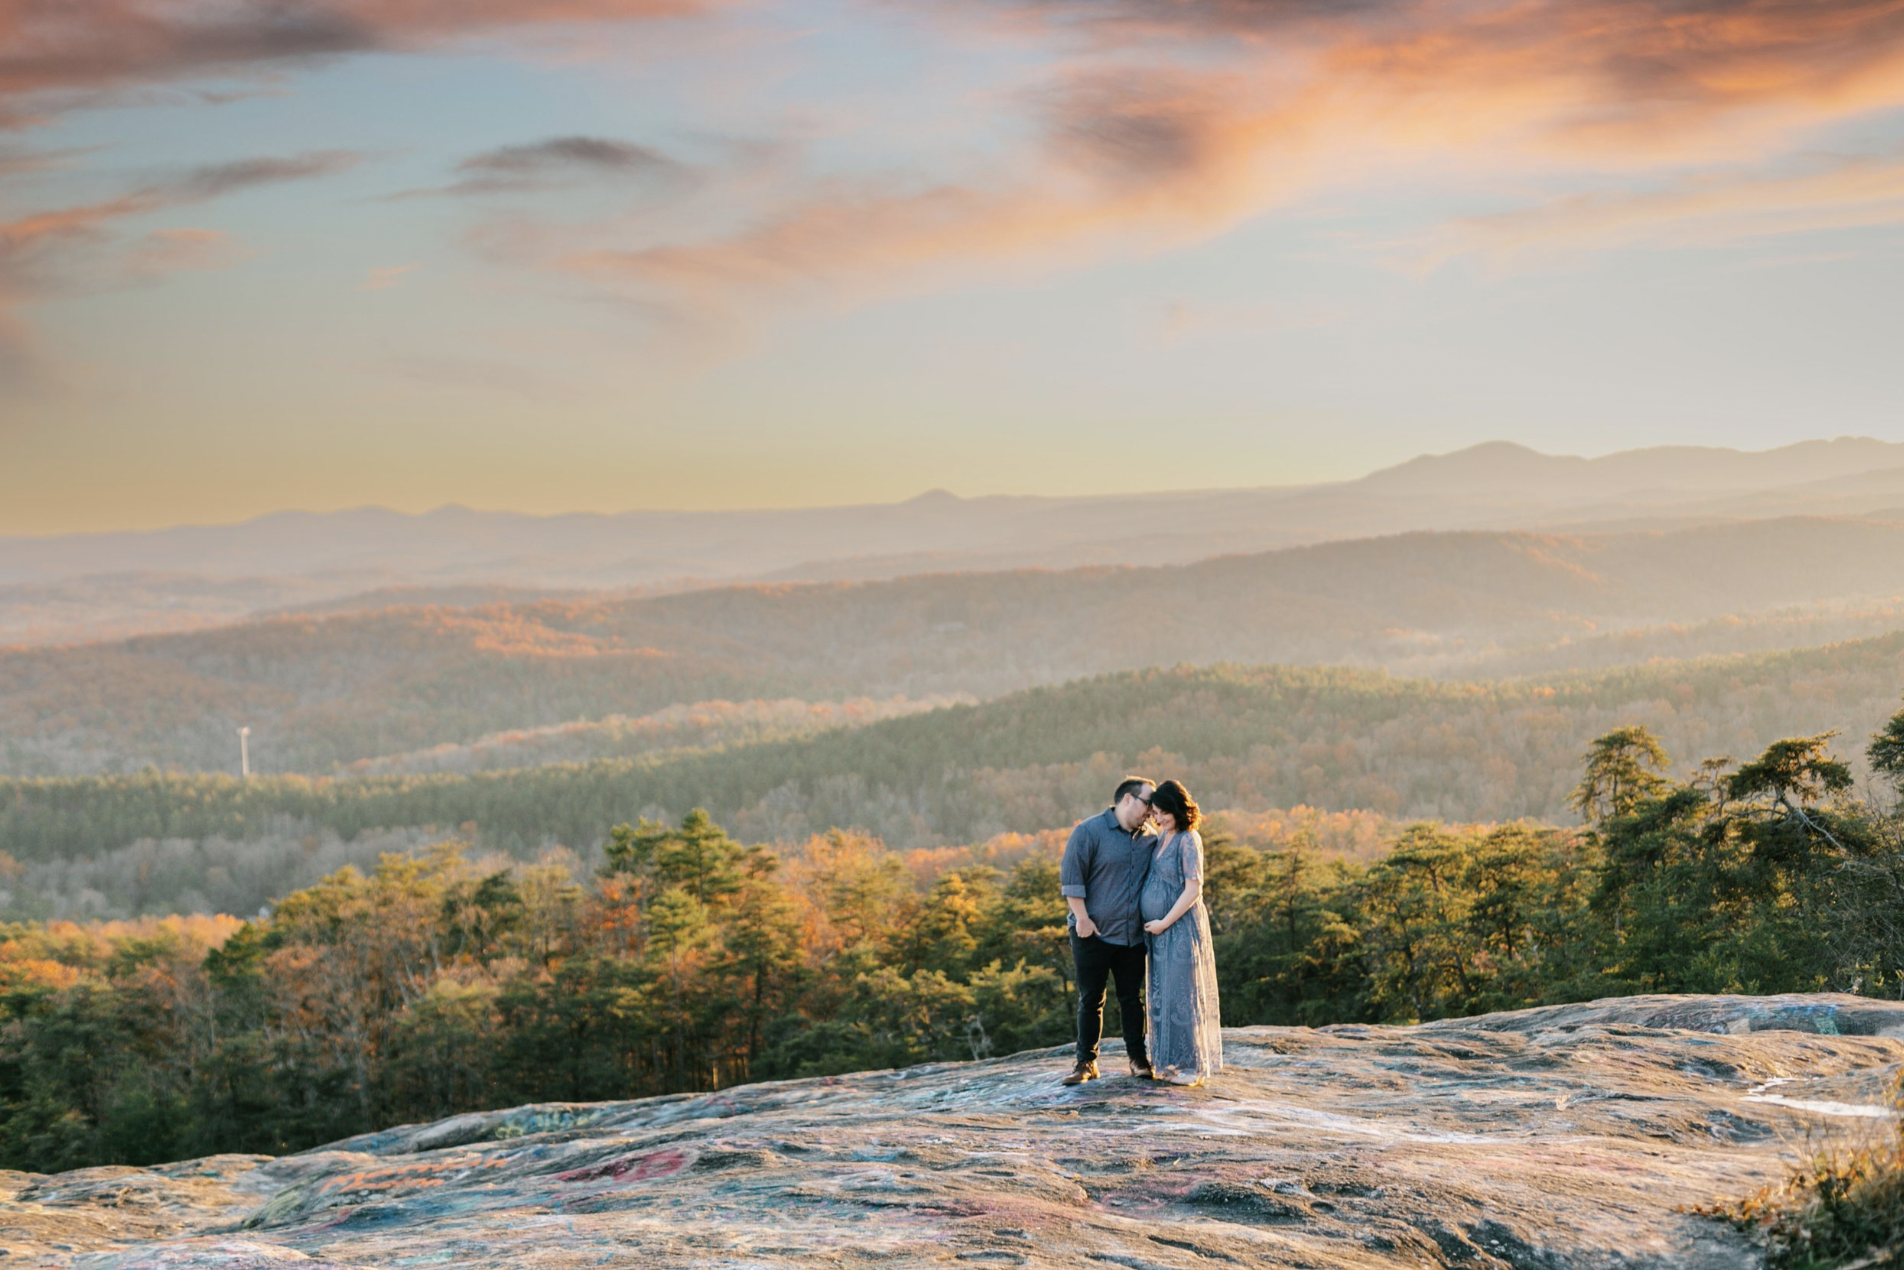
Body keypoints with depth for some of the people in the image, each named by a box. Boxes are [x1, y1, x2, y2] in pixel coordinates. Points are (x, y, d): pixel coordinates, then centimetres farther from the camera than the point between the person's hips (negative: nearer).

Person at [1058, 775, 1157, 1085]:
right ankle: (1086, 1062, 10)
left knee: (1132, 999, 10)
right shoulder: (1089, 831, -7)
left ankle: (1138, 1059, 18)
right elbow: (1071, 877, -10)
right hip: (1094, 933, -4)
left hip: (1132, 935, 4)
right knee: (1091, 1000, 3)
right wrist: (1082, 918, -14)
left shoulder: (1147, 839, 9)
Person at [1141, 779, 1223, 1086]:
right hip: (1159, 932, 8)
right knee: (1161, 995, 11)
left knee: (1181, 993, -5)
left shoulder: (1188, 840, -14)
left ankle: (1192, 1066, 2)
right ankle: (1172, 1062, 19)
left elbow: (1193, 889, -18)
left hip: (1181, 929, -8)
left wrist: (1164, 922, -16)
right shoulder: (1160, 838, 10)